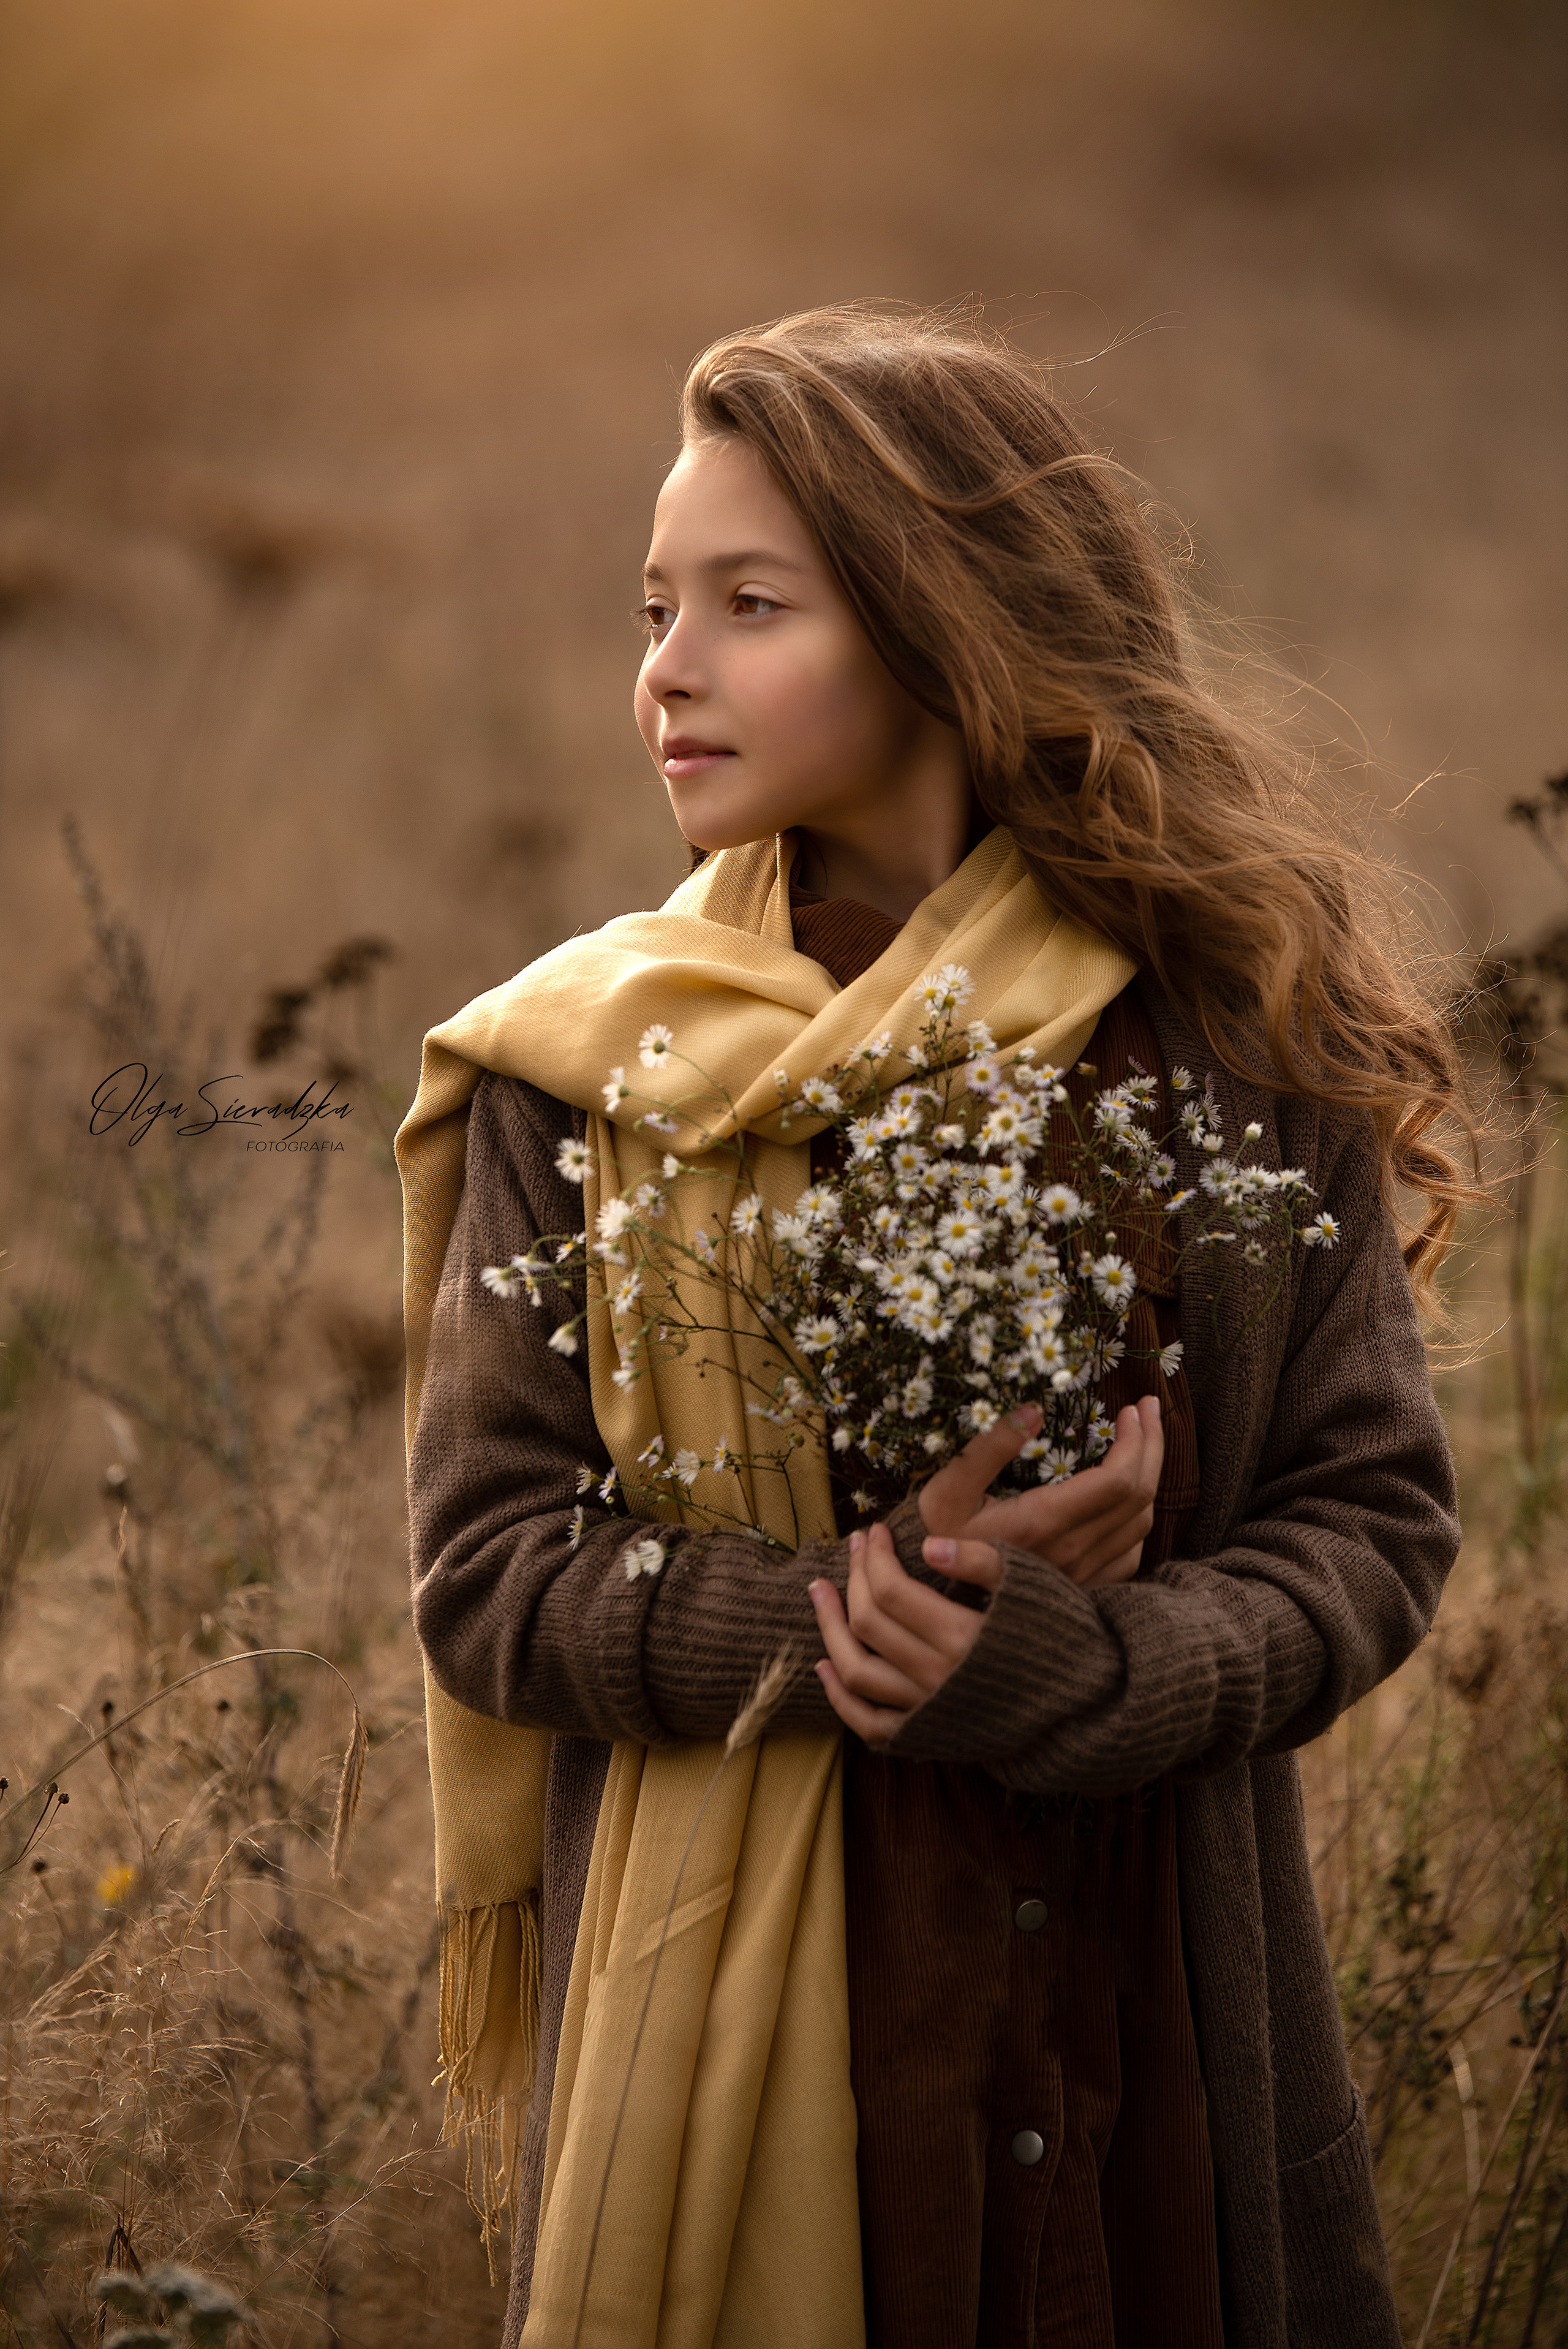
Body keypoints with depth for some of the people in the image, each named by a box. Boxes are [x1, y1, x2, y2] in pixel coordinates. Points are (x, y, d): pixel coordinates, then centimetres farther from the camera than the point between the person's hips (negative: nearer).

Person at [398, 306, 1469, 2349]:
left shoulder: (1232, 1038, -3)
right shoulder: (590, 1070, -1)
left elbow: (1380, 1518, -2)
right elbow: (486, 1569, -3)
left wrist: (1082, 1670, -20)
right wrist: (875, 1598, -17)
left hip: (1155, 2019, 0)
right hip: (727, 2013, 0)